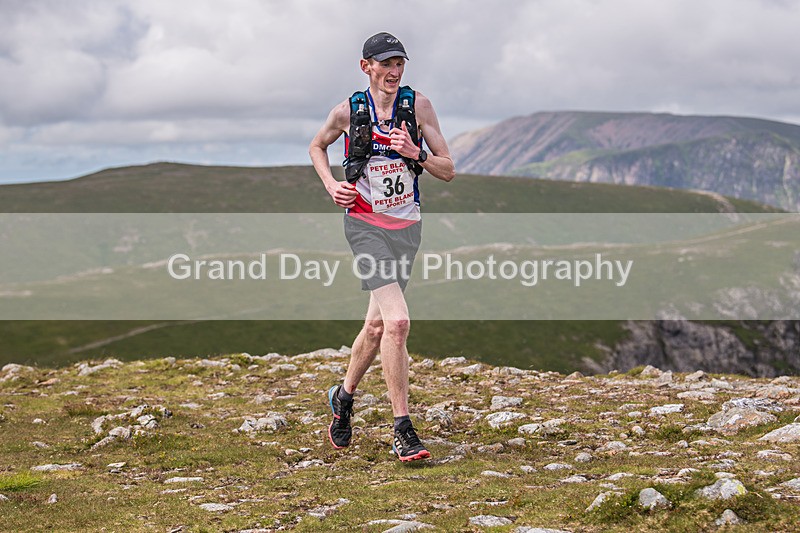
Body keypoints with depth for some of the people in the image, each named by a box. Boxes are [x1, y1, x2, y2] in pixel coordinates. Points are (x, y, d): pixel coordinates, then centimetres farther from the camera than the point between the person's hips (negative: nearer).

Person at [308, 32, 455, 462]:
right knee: (397, 321, -19)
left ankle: (344, 396, 39)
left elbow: (448, 171, 0)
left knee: (377, 325, 12)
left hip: (407, 225, 3)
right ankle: (403, 433, -15)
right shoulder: (348, 111, -3)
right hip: (366, 223, -3)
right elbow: (317, 146, 17)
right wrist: (331, 185, 0)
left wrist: (415, 154, -19)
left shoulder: (418, 105, -1)